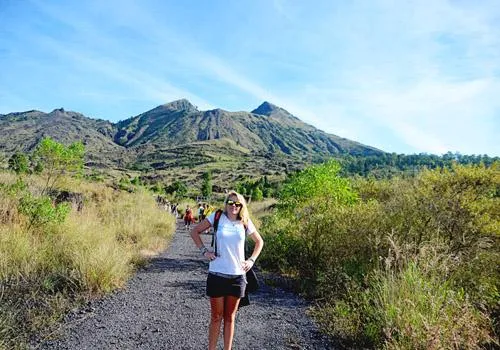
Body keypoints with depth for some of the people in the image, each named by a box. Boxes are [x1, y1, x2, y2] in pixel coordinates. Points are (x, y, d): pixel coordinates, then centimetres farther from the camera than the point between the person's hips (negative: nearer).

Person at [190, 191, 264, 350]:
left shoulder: (245, 223, 2)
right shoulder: (217, 217, -4)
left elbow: (259, 242, 15)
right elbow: (195, 231, 2)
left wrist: (252, 260, 4)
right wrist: (204, 251, -6)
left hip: (237, 276, 2)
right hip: (217, 275, -2)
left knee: (230, 318, 14)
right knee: (216, 317, 9)